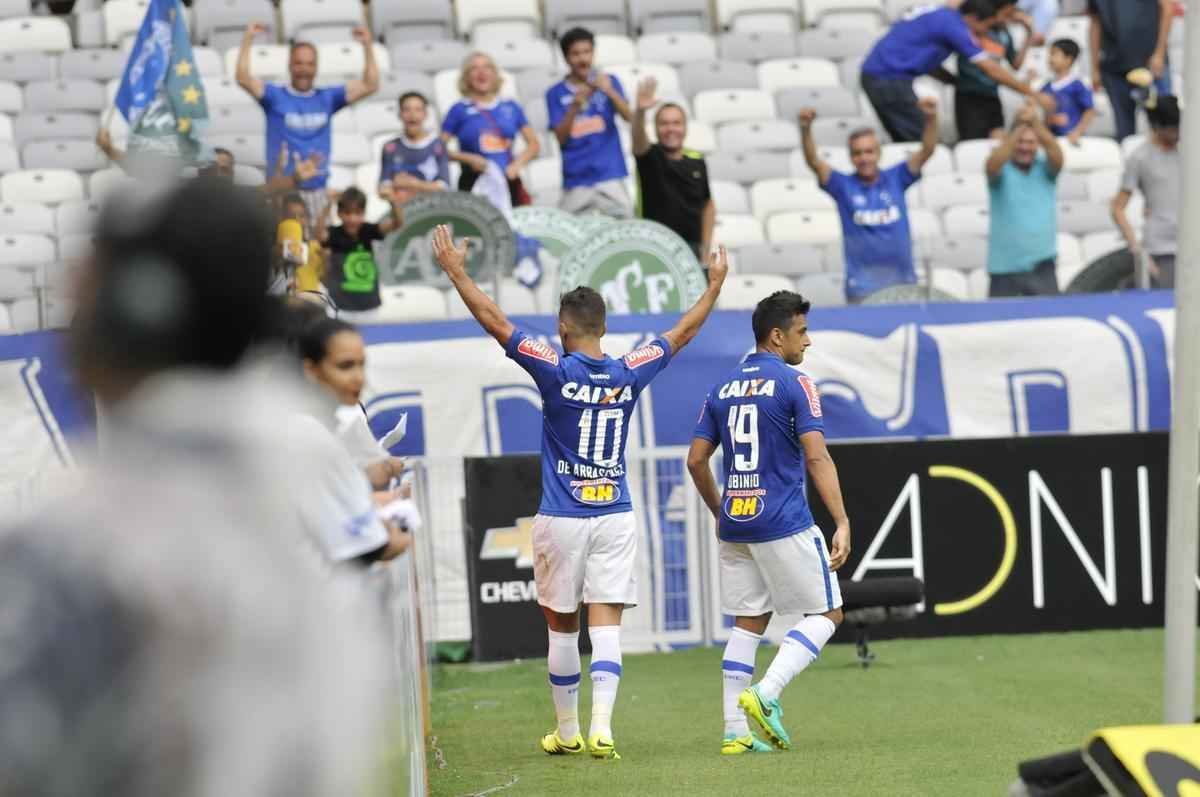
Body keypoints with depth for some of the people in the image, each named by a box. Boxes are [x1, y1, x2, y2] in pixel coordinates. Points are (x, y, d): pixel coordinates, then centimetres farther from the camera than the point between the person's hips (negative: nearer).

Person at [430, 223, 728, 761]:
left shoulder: (555, 371, -9)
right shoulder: (629, 373, 0)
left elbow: (494, 322, -7)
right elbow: (683, 332, 15)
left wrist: (455, 270, 1)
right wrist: (716, 284, 28)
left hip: (561, 519, -2)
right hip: (616, 516, 2)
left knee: (562, 627, 10)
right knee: (606, 624, -2)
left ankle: (567, 731, 20)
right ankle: (601, 726, -18)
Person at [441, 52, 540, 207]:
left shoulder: (511, 108, 12)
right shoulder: (459, 110, 5)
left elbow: (534, 144, 15)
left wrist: (517, 164, -2)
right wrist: (467, 158, -12)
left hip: (509, 182, 3)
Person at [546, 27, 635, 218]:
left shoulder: (608, 81, 6)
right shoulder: (556, 93, 5)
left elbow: (629, 117, -5)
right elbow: (561, 138, -2)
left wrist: (610, 91, -22)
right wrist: (575, 106, -16)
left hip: (610, 173, 0)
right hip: (576, 179, 0)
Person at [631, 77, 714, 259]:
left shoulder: (697, 162, 7)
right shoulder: (650, 157, -4)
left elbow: (708, 205, 17)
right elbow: (639, 140, -27)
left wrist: (705, 246, 10)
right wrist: (640, 112, -48)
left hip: (692, 246, 4)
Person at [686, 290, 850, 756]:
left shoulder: (724, 388, 11)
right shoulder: (794, 384, -7)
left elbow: (696, 460, 12)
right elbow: (817, 459, -15)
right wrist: (842, 522, -15)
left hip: (735, 524, 6)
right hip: (784, 525, -6)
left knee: (748, 623, 13)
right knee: (826, 613, 5)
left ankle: (735, 731, 6)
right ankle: (765, 694, -13)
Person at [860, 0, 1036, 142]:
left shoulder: (941, 15, 15)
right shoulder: (953, 25, -12)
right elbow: (991, 69, -11)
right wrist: (1029, 92, -6)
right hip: (890, 78, -10)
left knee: (904, 143, 13)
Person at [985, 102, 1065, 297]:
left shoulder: (1045, 169, 6)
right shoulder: (1003, 171, 0)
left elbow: (1057, 156, -15)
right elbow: (993, 165, -24)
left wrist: (1035, 123, -32)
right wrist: (1020, 126, -35)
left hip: (1041, 264, 2)